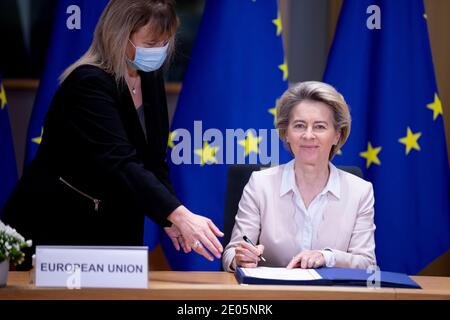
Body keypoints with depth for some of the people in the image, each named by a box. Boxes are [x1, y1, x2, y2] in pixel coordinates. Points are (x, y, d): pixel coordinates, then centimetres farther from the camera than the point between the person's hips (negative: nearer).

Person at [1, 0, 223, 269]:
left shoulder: (151, 78, 2)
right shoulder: (88, 84, -22)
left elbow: (153, 157, 8)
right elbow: (119, 163, -34)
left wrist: (170, 219, -8)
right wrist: (180, 215, -44)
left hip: (115, 230, 7)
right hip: (56, 228, -7)